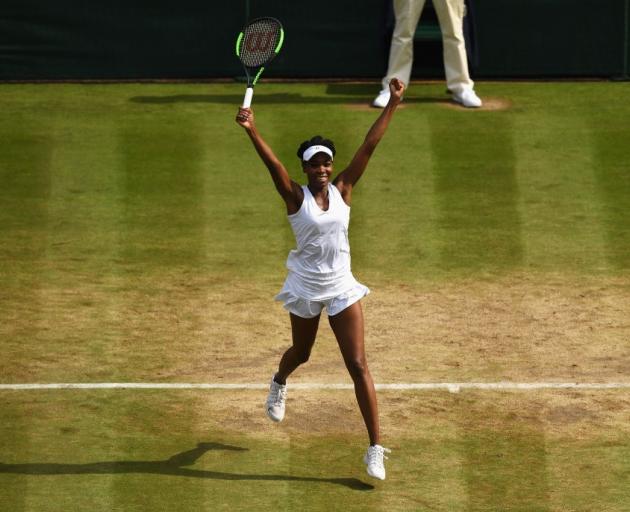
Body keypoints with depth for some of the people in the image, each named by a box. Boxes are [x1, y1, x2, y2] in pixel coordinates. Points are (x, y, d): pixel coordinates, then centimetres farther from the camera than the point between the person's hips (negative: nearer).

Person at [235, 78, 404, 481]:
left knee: (358, 364, -7)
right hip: (305, 288, -1)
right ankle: (280, 382, 62)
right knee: (302, 353, 23)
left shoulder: (343, 189, -3)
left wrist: (393, 105, -8)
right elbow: (273, 163, -26)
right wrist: (251, 131, -42)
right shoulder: (296, 197, -10)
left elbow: (368, 147, -6)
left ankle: (375, 448, -8)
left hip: (342, 289, 1)